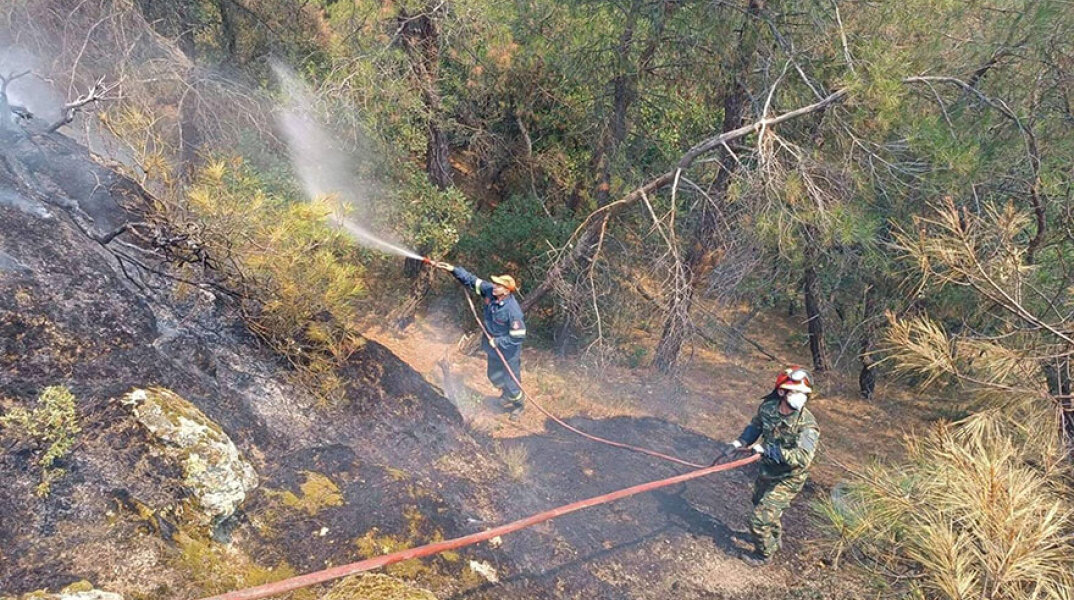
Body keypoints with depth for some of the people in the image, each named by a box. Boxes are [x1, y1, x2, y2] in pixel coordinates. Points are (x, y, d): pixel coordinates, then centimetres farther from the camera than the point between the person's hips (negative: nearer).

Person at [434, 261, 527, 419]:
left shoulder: (513, 311, -35)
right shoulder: (489, 290, -17)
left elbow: (518, 336, -28)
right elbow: (472, 280, -6)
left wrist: (498, 341, -22)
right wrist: (454, 270, -14)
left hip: (509, 353, -7)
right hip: (494, 348, 7)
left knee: (511, 382, 12)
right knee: (494, 376, 29)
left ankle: (517, 405, 41)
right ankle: (505, 394, 59)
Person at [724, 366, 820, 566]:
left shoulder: (807, 425, -31)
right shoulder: (767, 407, -15)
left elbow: (802, 458, -43)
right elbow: (755, 426, 8)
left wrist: (766, 449, -43)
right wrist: (742, 441, -6)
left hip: (788, 479, -6)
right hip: (767, 470, 7)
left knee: (760, 517, -6)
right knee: (760, 502, 29)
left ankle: (764, 554, 25)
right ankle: (775, 540, 59)